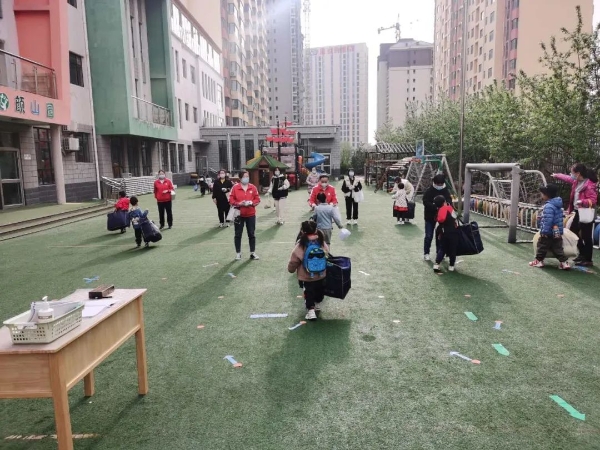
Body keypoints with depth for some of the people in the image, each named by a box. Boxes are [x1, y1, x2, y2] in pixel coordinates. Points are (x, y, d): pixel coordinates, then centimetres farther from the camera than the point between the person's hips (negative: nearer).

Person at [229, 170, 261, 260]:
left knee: (251, 234, 8)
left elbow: (257, 199, 4)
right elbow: (231, 200, -4)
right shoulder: (235, 187, -3)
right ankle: (238, 253, 16)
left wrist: (251, 203, -15)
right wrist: (239, 203, -19)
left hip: (251, 214, 1)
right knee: (238, 234, 5)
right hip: (239, 214, -1)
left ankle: (252, 253, 18)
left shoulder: (253, 187, 2)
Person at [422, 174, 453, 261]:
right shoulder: (429, 191, -9)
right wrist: (435, 206, -29)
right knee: (428, 236, 0)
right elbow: (425, 202, -16)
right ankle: (426, 253, 12)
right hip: (430, 217, -3)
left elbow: (450, 202, 3)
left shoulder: (446, 191, 1)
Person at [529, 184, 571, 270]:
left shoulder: (549, 206, -23)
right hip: (557, 233, 9)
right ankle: (564, 262, 7)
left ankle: (538, 260, 19)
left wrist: (544, 231, -24)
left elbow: (547, 220, -28)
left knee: (542, 246, 8)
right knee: (557, 248, 11)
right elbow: (560, 218, 19)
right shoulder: (558, 205, 9)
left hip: (548, 233, -9)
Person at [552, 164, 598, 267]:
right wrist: (557, 175, 41)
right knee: (573, 232, 19)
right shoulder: (576, 181, 6)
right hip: (578, 212, 10)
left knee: (586, 237, -4)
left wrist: (582, 201, -41)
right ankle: (582, 254, 32)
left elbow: (593, 200, -25)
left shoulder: (589, 185, -22)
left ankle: (588, 260, 5)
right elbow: (567, 178, 27)